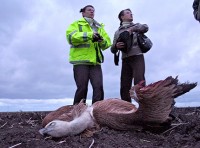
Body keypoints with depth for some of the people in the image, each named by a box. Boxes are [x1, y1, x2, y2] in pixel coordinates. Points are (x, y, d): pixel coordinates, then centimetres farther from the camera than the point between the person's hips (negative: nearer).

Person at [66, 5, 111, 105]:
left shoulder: (99, 27, 26)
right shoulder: (76, 24, 15)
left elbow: (107, 43, 15)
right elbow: (71, 36, -6)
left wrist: (102, 40, -8)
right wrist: (89, 35, -14)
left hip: (95, 62, 4)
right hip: (81, 60, -4)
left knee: (99, 87, -8)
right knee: (82, 88, -8)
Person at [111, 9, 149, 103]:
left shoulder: (136, 26, 18)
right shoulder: (117, 32, 21)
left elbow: (145, 28, -5)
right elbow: (113, 50, 13)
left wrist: (132, 29, -15)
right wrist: (116, 46, -9)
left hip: (137, 57, -2)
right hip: (126, 60, 3)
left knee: (139, 83, -18)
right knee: (124, 87, -4)